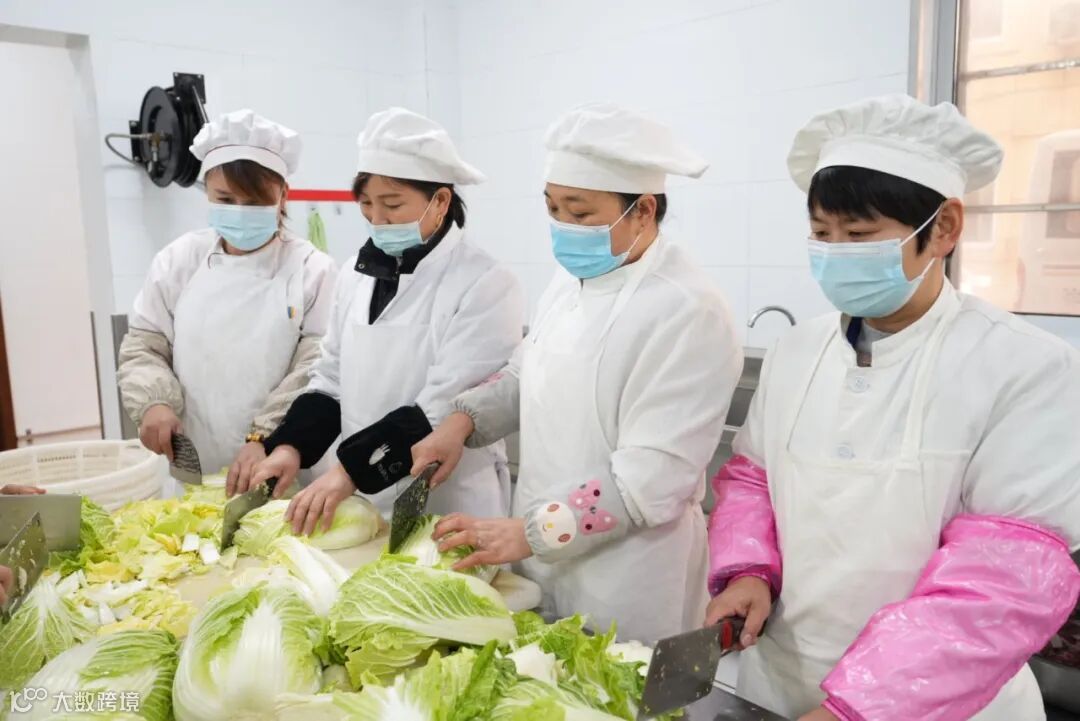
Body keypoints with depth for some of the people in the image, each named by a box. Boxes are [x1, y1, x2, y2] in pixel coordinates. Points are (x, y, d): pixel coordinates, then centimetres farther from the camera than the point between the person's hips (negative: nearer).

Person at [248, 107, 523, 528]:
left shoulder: (488, 286, -14)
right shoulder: (356, 273, 6)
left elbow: (446, 408, -20)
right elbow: (332, 381, 11)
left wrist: (352, 467, -24)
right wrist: (291, 446, -4)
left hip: (448, 513, -5)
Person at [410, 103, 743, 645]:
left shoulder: (688, 313, -20)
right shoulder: (571, 281, 3)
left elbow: (654, 477, -24)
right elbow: (526, 375, 17)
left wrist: (529, 533, -23)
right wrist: (463, 421, 0)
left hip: (627, 583, -7)